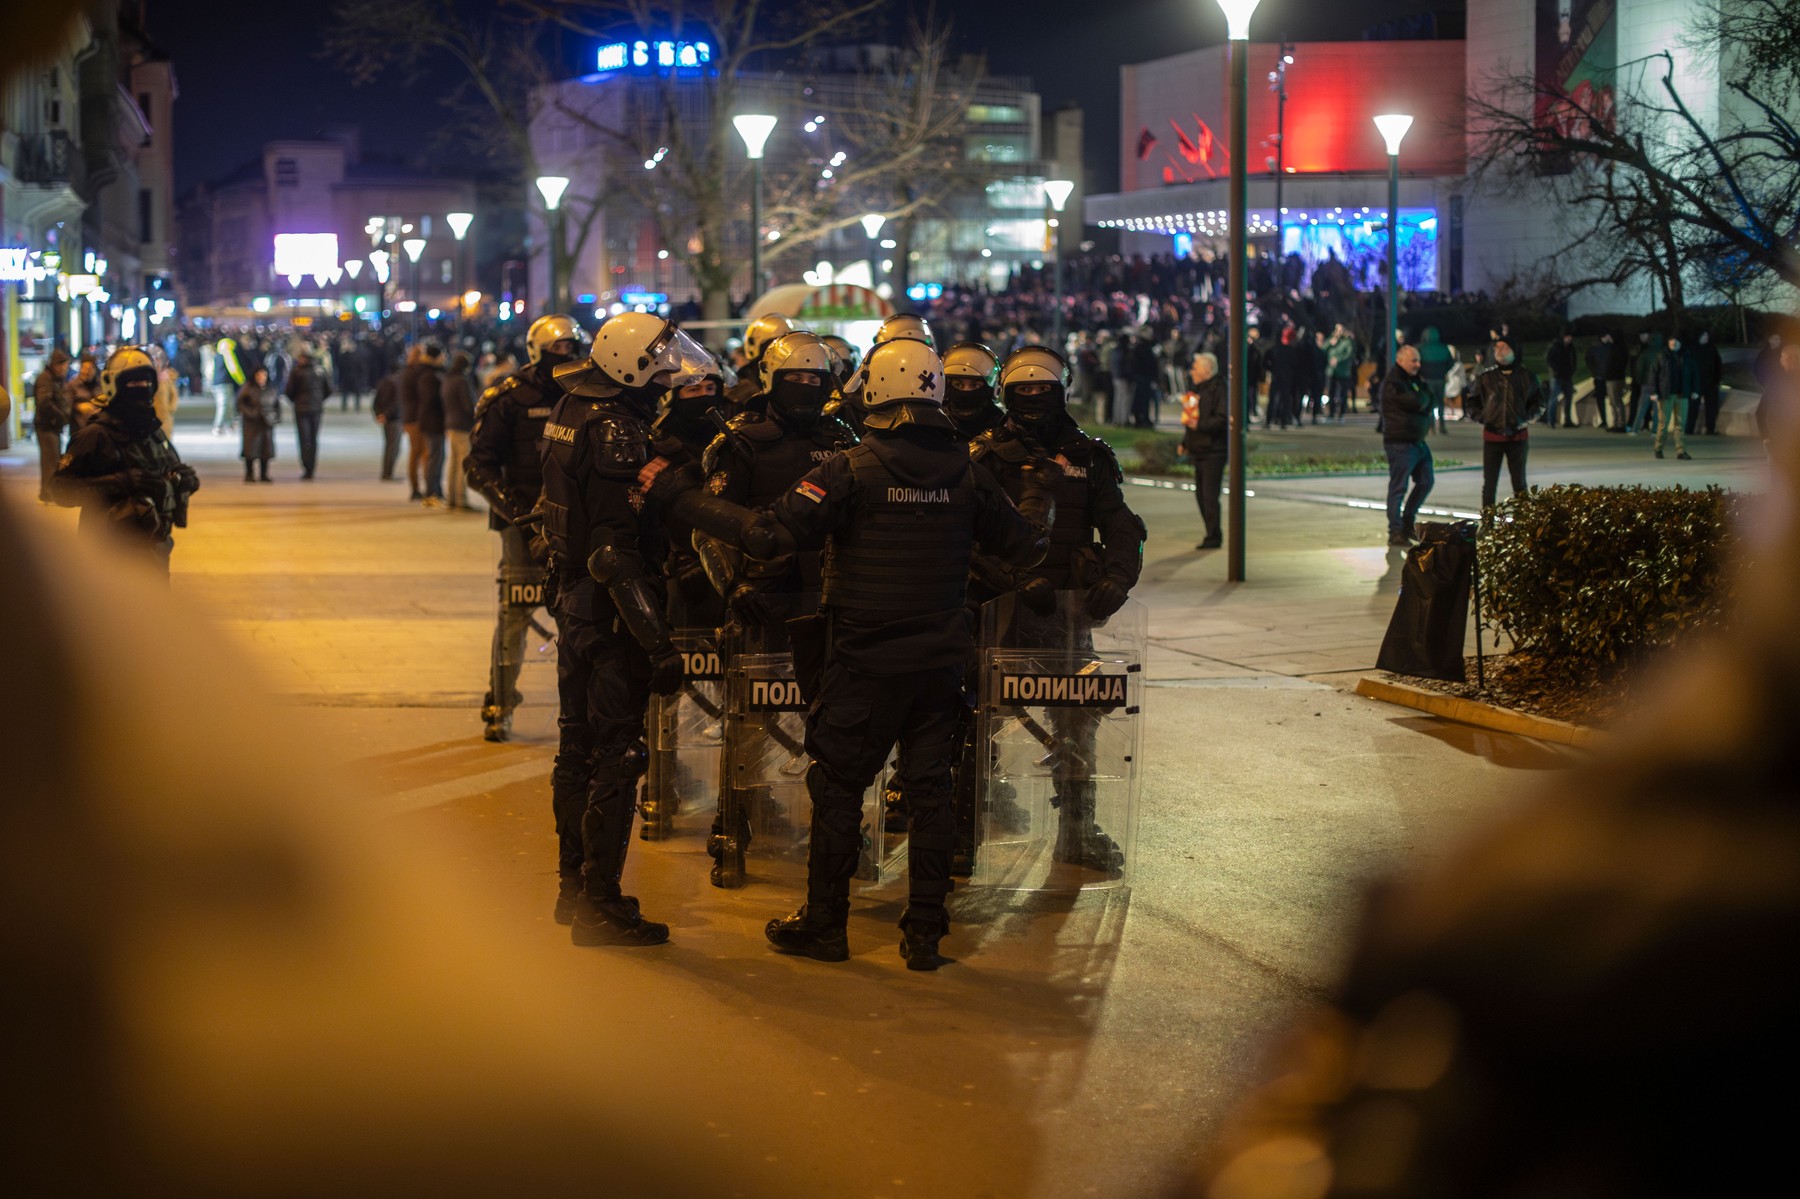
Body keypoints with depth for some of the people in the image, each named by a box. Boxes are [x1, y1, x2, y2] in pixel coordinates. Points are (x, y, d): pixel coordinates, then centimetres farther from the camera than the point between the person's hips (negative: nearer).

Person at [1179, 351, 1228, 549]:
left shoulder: (1218, 389, -13)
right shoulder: (1196, 388, 15)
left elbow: (1222, 420, -20)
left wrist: (1199, 424, -23)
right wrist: (1185, 442, 19)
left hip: (1214, 451, -9)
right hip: (1199, 450, 9)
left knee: (1210, 495, -9)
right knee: (1201, 494, 11)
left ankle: (1213, 537, -3)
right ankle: (1212, 534, 20)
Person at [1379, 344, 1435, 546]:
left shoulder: (1412, 379, 16)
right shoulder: (1393, 383, -15)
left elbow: (1428, 404, 16)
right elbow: (1418, 403, -21)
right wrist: (1425, 391, -2)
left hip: (1417, 440, 10)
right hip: (1400, 443, -10)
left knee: (1426, 481, 12)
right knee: (1398, 487, -5)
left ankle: (1407, 522, 24)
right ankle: (1395, 532, 0)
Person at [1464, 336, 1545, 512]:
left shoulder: (1527, 378, 2)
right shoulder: (1486, 377, 3)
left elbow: (1539, 405, 11)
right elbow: (1471, 403, 12)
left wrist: (1525, 419, -4)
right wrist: (1481, 417, -6)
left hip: (1517, 435, 0)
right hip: (1492, 436, 0)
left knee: (1519, 482, 6)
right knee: (1489, 482, 0)